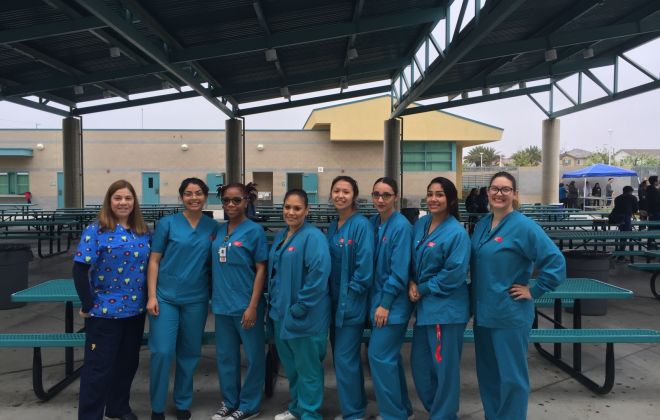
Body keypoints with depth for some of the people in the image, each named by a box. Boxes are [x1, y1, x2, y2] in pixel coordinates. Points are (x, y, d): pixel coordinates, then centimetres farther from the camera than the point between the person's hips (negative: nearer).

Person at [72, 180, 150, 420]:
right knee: (99, 366, 4)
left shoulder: (143, 232, 5)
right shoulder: (96, 230, -10)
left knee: (128, 362, 17)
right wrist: (88, 305, -12)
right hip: (104, 311, -5)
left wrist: (149, 298, 7)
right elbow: (80, 269, -12)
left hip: (135, 310, 5)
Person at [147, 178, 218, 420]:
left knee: (190, 353, 11)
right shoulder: (167, 223, -3)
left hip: (196, 299, 2)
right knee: (162, 352, -3)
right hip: (166, 297, -2)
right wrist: (152, 296, -8)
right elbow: (154, 261, -3)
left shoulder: (213, 227, 4)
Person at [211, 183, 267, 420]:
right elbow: (216, 266, 14)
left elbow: (261, 270, -9)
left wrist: (253, 306, -14)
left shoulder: (254, 231, -8)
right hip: (222, 304, 6)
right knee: (225, 356, 16)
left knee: (254, 356, 7)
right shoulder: (219, 230, 7)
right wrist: (214, 298, 6)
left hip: (245, 305, -5)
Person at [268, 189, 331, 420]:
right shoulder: (280, 236, 11)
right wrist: (274, 303, 12)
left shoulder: (313, 237, -15)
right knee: (290, 365, 21)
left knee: (307, 368, 7)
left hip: (304, 317, -8)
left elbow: (319, 275, -24)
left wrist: (299, 308, -22)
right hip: (280, 313, 8)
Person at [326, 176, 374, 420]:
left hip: (351, 303, -8)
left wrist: (350, 294, -14)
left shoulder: (361, 225, -14)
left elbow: (364, 266, -19)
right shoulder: (332, 227, 10)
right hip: (335, 301, 8)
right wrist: (330, 295, 8)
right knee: (341, 358, 16)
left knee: (345, 359, -1)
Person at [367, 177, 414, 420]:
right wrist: (377, 301, 7)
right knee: (390, 356, 16)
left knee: (379, 356, -4)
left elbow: (399, 271, -18)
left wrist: (385, 304, -17)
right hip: (377, 298, 8)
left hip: (392, 304, -7)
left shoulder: (401, 226, -15)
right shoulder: (372, 223, 7)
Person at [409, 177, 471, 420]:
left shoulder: (457, 232, -14)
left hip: (446, 308, -7)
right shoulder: (420, 225, 7)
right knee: (419, 363, 16)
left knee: (444, 366, 4)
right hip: (424, 306, 8)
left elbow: (455, 273, -18)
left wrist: (423, 289, -12)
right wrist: (412, 284, -4)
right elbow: (412, 260, 14)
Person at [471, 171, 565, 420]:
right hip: (483, 312, 7)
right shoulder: (482, 224, 7)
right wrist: (475, 302, 13)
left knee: (511, 376, 5)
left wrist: (533, 292, -14)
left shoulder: (523, 226, -13)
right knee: (487, 373, 18)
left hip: (510, 315, -7)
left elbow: (555, 262, -17)